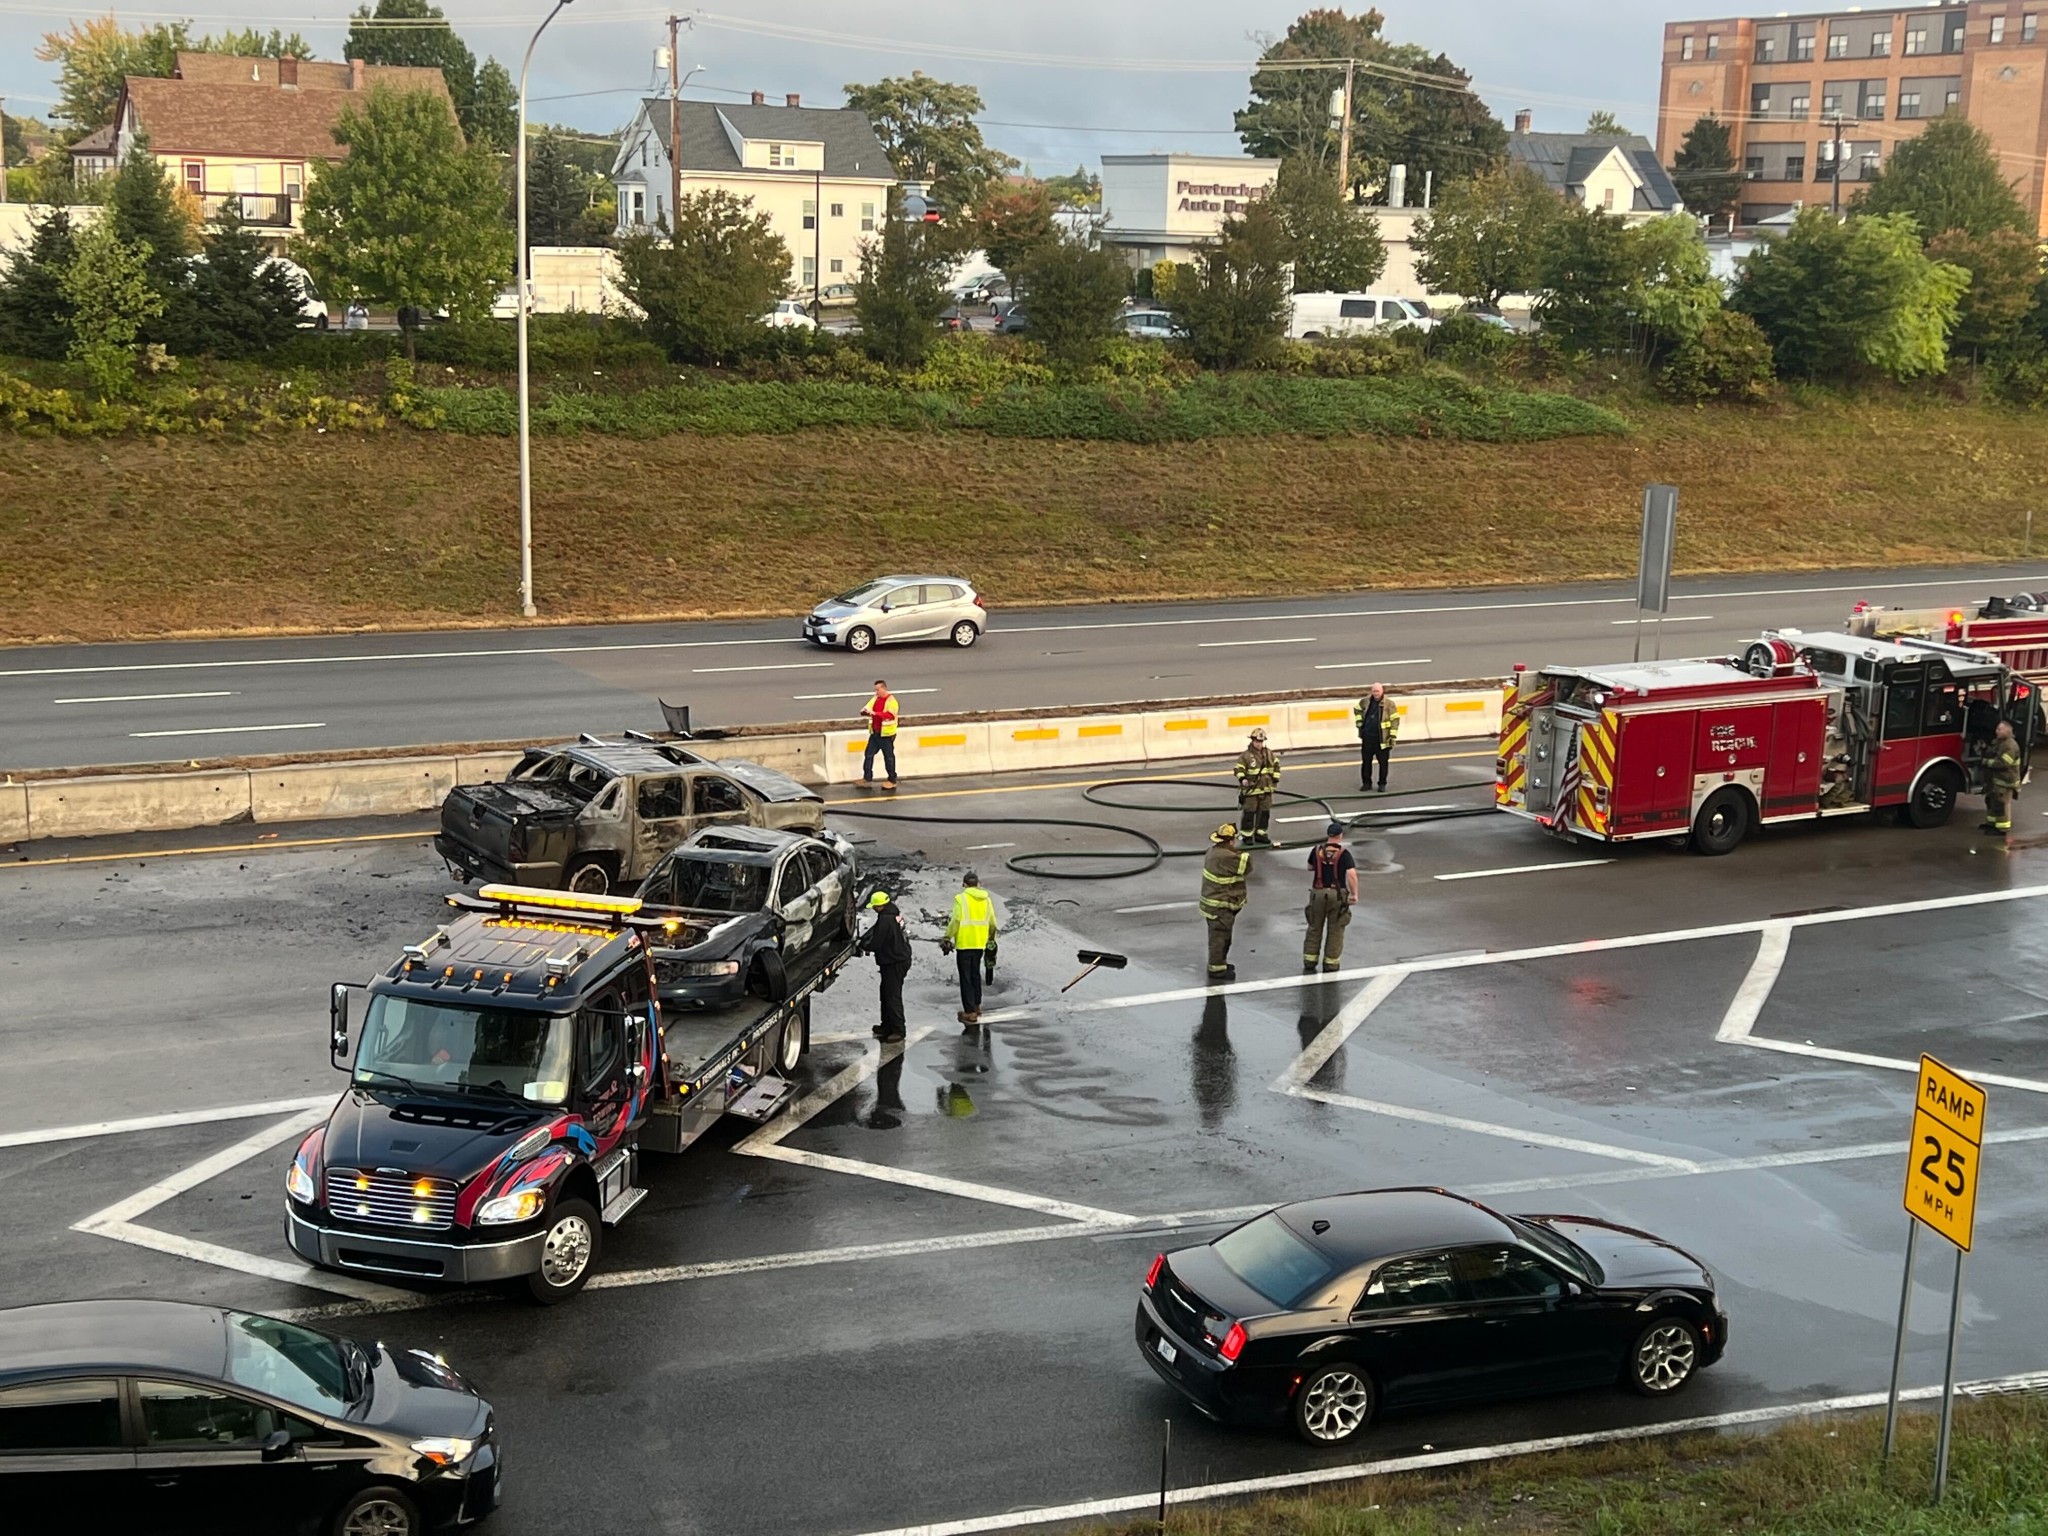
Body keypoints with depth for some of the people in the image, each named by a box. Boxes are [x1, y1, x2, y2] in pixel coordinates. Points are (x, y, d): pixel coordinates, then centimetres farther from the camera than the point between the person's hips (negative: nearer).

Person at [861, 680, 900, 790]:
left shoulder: (891, 700, -13)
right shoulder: (875, 699, 10)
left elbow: (890, 715, -27)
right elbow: (867, 708, 8)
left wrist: (875, 713, -35)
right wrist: (865, 711, -19)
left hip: (886, 734, -7)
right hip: (875, 733, 7)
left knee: (889, 757, 2)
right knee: (869, 754, 9)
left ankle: (892, 780, 12)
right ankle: (867, 778, 18)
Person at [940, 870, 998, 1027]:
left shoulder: (961, 899, -11)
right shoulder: (987, 899, 5)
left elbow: (955, 921, -15)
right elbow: (992, 923, 9)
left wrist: (947, 938, -4)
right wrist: (991, 938, 26)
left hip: (964, 944, -5)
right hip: (980, 944, 5)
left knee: (966, 978, -1)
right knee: (975, 974, 22)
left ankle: (970, 1012, -5)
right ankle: (976, 1006, 32)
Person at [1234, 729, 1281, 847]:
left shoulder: (1269, 754, 6)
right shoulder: (1245, 755, -11)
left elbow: (1276, 765, 17)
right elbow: (1239, 769, -9)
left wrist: (1276, 780, 13)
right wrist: (1242, 779, -26)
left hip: (1266, 789, 5)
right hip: (1251, 790, -5)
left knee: (1264, 813, 11)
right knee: (1249, 813, -2)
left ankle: (1260, 834, 24)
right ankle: (1247, 836, 7)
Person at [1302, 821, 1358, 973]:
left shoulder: (1317, 850, 1)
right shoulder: (1344, 853, -8)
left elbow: (1310, 868, 18)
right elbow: (1352, 874, -18)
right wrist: (1354, 894, -11)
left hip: (1318, 893, 2)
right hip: (1337, 894, -2)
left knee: (1315, 928, 14)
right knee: (1335, 930, 9)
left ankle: (1310, 960, 17)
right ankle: (1331, 963, 11)